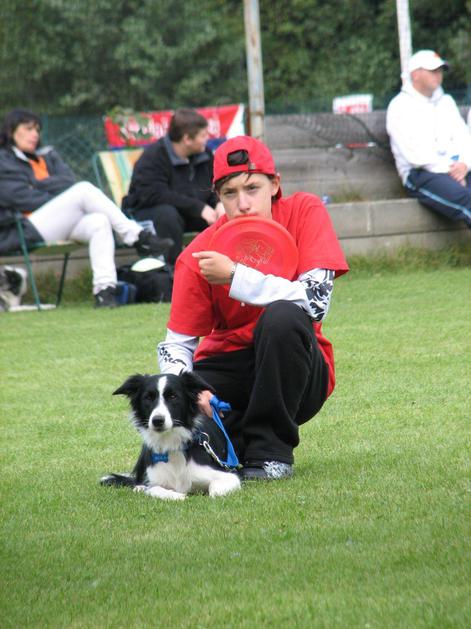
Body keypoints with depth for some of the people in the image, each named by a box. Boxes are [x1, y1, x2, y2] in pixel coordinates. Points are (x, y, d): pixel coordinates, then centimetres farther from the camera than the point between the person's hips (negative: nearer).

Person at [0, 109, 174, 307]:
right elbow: (21, 198, -8)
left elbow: (69, 182, 8)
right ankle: (137, 237, -21)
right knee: (85, 189, -22)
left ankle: (104, 289, -40)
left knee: (99, 221, -26)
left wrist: (37, 183, -6)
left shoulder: (47, 156, 24)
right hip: (24, 229, -6)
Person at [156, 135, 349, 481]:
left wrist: (235, 277, -26)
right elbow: (176, 344, -7)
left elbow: (316, 301, -25)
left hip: (295, 376, -1)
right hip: (229, 366, 1)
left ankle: (271, 449, -16)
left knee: (282, 317, -34)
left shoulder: (305, 212, -12)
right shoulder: (199, 256, -9)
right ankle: (239, 436, 7)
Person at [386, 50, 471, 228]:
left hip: (456, 170, 6)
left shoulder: (446, 102, 24)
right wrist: (448, 170, -12)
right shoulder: (400, 107, 3)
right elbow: (414, 154, -8)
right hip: (420, 174, -6)